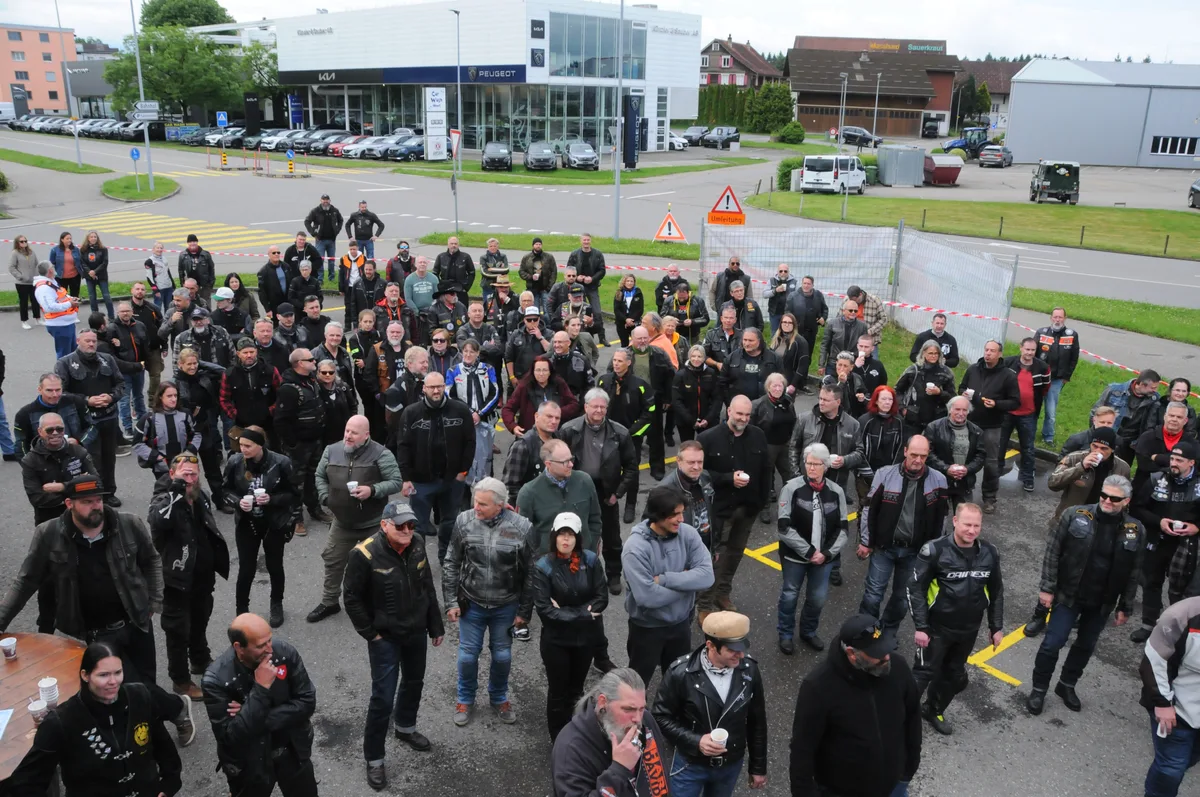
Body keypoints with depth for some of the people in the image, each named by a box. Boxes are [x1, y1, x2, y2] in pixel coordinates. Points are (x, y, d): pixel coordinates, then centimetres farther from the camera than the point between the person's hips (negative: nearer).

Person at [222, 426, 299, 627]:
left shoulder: (280, 463, -18)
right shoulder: (235, 462, -12)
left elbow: (293, 494, -10)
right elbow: (226, 490, 3)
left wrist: (272, 499, -25)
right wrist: (238, 502, -16)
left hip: (274, 524, -1)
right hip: (246, 524, 1)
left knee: (274, 566, 17)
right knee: (246, 569, 2)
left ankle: (276, 606, 40)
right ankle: (241, 610, 23)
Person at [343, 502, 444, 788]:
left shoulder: (417, 544, -7)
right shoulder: (364, 554, -24)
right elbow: (352, 597, -14)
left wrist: (436, 625, 9)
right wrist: (370, 633, -12)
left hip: (416, 631, 6)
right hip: (385, 637, -6)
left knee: (414, 682, 24)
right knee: (383, 698, -3)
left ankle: (405, 727, 51)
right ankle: (373, 759, 17)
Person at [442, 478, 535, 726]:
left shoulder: (522, 527, -17)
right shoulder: (464, 521, -14)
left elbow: (530, 573, -8)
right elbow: (450, 564, -3)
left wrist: (524, 611, -4)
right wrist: (451, 602, -3)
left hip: (506, 606, 0)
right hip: (471, 604, 0)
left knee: (502, 656, 16)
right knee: (468, 655, 13)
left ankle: (499, 698, 41)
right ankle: (465, 700, 38)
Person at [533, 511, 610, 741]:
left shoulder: (590, 559, -8)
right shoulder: (543, 566, -16)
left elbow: (601, 599, -9)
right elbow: (544, 609, -20)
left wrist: (566, 612, -18)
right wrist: (583, 614, -21)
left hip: (586, 636, 3)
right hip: (556, 639, -3)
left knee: (576, 688, 20)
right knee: (558, 691, 11)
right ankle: (559, 739, 31)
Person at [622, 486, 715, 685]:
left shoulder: (688, 534, -12)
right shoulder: (635, 548, -26)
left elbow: (706, 576, -19)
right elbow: (647, 596, -32)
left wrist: (663, 579, -25)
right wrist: (686, 582, -18)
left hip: (681, 622, 4)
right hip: (647, 627, -4)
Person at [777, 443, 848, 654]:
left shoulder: (836, 491, -3)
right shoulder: (791, 488, -14)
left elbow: (843, 528, 2)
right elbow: (785, 528, -15)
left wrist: (827, 553, -10)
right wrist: (808, 552, -16)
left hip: (824, 556, 3)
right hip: (795, 555, -3)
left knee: (818, 598, 12)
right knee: (790, 596, 12)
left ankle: (808, 632, 39)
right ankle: (786, 635, 34)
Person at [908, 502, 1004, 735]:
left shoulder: (989, 553, -4)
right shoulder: (935, 550, -20)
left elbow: (996, 592, 9)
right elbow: (916, 589, -15)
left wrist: (996, 627, 10)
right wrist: (920, 626, -17)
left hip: (968, 630, 5)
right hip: (937, 627, -5)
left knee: (954, 676, 19)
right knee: (924, 673, 1)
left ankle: (934, 711, 40)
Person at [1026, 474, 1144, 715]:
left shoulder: (1135, 530, -6)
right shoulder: (1075, 515, -13)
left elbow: (1133, 572, 2)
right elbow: (1053, 552, -8)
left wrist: (1125, 607, 5)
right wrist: (1047, 587, -11)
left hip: (1102, 603, 3)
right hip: (1069, 595, -3)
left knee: (1086, 646, 17)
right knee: (1053, 643, 0)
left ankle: (1067, 685, 37)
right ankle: (1038, 689, 18)